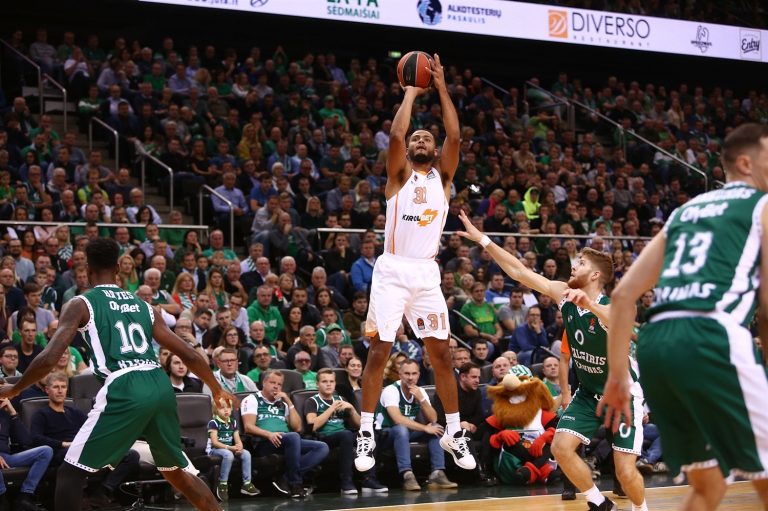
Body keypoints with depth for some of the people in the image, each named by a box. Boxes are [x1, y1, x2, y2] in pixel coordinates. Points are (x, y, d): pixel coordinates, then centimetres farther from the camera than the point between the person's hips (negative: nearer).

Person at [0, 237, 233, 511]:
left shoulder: (81, 304, 7)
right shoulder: (143, 305, 22)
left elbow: (49, 359, -4)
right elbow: (190, 355, 20)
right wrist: (218, 390, 36)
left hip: (124, 390, -6)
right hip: (161, 386, 6)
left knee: (70, 473, 5)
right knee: (175, 472, 27)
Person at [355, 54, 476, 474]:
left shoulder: (442, 177, 11)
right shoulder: (399, 174, 4)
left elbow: (455, 137, -4)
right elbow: (395, 134, -13)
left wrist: (441, 89, -4)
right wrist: (411, 92, -2)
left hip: (427, 273, 3)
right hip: (392, 270, -3)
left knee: (440, 353, 3)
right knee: (379, 351, -4)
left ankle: (454, 432, 12)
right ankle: (366, 434, 2)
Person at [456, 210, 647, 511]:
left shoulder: (610, 308, -27)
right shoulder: (565, 295, -9)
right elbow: (520, 272, -8)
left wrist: (590, 305, -69)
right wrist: (482, 239, -12)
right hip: (588, 393, 6)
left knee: (625, 471, -11)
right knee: (561, 448, -8)